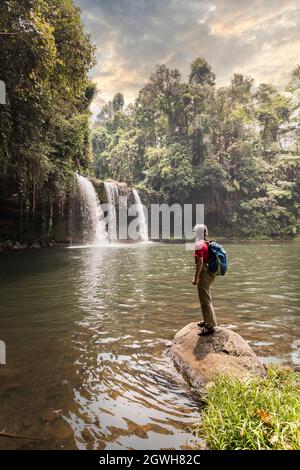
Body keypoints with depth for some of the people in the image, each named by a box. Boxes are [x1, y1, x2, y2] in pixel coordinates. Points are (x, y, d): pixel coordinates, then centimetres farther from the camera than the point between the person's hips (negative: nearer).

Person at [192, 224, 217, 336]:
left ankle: (209, 326, 5)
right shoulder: (207, 243, 11)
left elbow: (200, 262, -24)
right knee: (207, 298, 22)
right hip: (209, 273, 10)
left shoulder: (199, 245, -18)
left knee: (205, 300, -2)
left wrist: (196, 278, -21)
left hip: (203, 275, -10)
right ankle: (208, 321, 35)